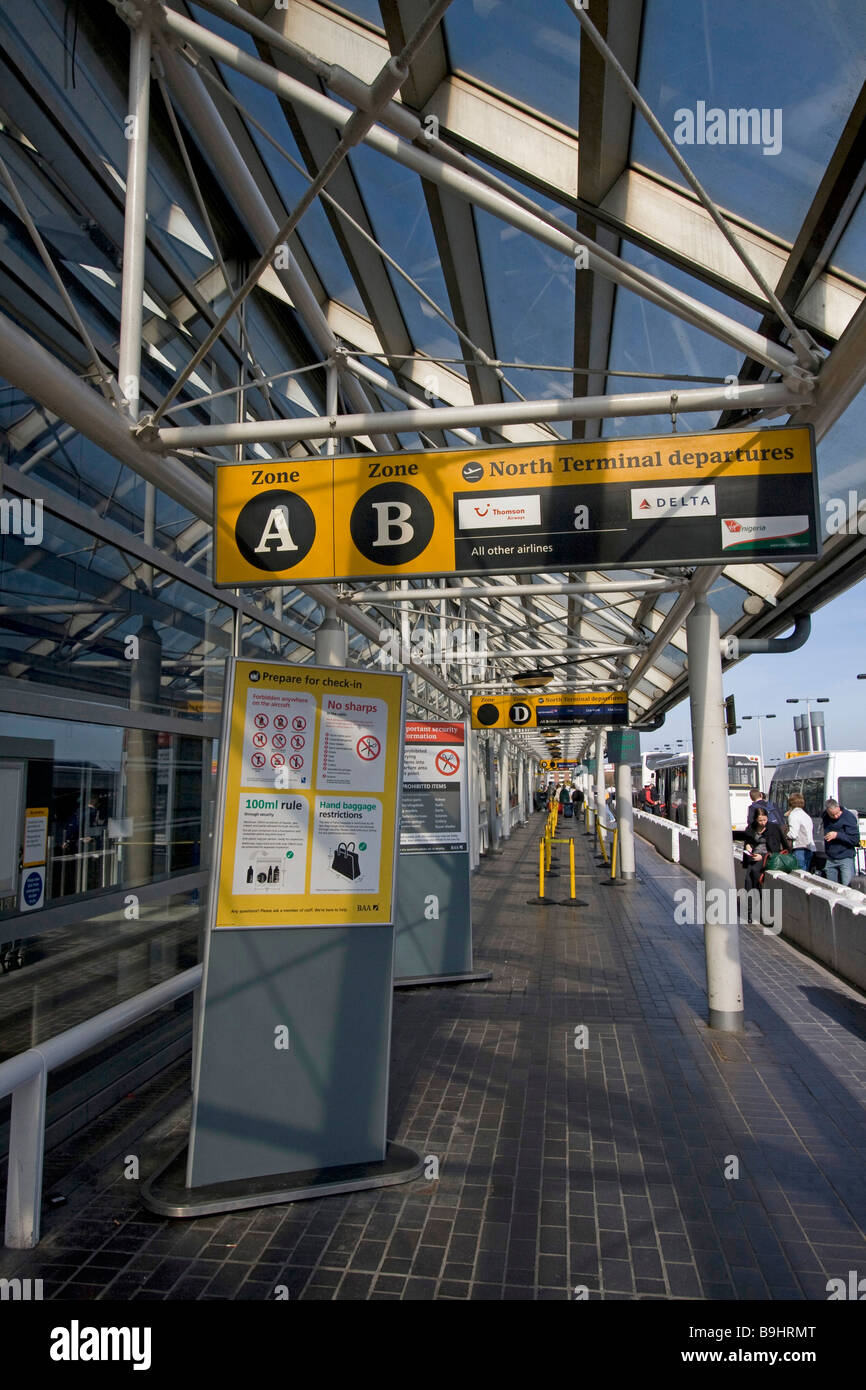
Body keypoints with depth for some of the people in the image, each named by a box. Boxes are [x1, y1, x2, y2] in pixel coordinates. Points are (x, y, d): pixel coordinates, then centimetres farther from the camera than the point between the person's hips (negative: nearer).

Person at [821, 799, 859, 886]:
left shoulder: (849, 817, -13)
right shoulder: (825, 817, 4)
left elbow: (855, 839, -15)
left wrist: (837, 835, -20)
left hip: (845, 859, -5)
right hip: (830, 859, 5)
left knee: (846, 887, -8)